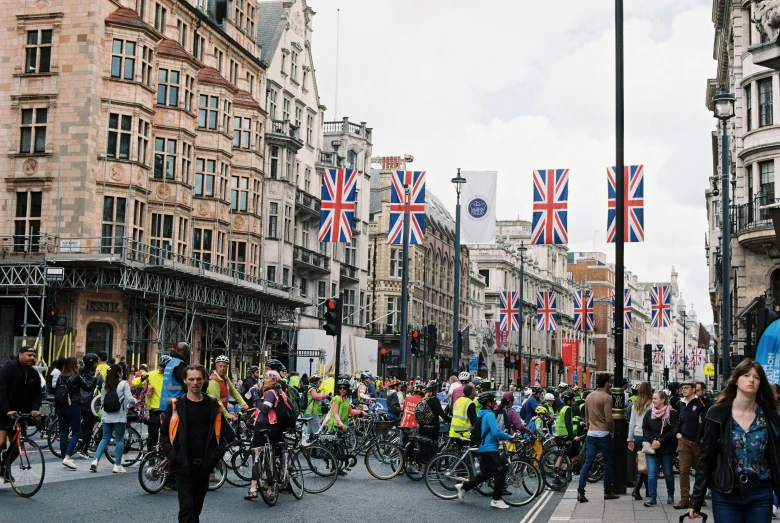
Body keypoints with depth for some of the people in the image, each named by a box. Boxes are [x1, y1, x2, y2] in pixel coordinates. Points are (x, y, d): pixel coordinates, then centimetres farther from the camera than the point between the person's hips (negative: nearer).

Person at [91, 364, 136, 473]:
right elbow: (129, 399, -13)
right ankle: (117, 465, 4)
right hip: (119, 416, -5)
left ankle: (95, 461, -1)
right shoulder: (123, 384, -8)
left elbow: (102, 399, 8)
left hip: (107, 416, 5)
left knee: (105, 438, 11)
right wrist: (135, 401, 8)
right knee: (119, 440, 3)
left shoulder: (105, 384, 7)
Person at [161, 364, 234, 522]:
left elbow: (224, 433, 13)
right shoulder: (175, 405, -3)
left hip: (204, 465, 3)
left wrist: (217, 454, 0)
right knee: (187, 506, -11)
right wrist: (172, 455, -11)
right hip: (183, 465, -3)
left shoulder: (213, 405, 5)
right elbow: (165, 435, 2)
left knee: (197, 507, 14)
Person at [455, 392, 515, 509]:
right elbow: (496, 431, -24)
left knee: (485, 473, 15)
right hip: (490, 448, -10)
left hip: (483, 448, 10)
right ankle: (496, 500, -4)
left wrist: (500, 437, 23)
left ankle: (463, 487, 16)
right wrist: (509, 437, -13)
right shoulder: (489, 414, -15)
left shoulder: (481, 414, 16)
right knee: (501, 470, -7)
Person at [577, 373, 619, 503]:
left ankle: (580, 492, -6)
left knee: (587, 463, 2)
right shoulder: (607, 397, -12)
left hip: (591, 434, 6)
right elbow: (609, 419, -16)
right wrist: (612, 430, -1)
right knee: (607, 463, 8)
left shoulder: (589, 396, 10)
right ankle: (608, 492, 15)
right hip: (603, 434, -6)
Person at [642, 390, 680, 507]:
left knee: (668, 474, 9)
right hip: (652, 449, 3)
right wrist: (652, 441, -10)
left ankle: (670, 495, 29)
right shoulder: (649, 414, 8)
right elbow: (645, 429, 7)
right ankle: (652, 498, -3)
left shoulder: (672, 414, -5)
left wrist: (660, 441, -16)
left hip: (667, 449, -3)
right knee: (651, 474, -5)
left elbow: (674, 431, -10)